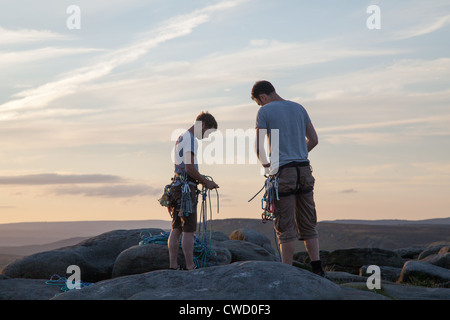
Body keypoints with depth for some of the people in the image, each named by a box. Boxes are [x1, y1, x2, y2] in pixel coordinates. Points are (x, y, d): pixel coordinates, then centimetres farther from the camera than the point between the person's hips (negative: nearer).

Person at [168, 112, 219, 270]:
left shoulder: (181, 138, 21)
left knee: (176, 229, 8)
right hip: (186, 188, -10)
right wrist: (206, 182, -8)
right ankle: (190, 267, -8)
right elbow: (189, 168, -18)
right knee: (188, 231, -8)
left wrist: (203, 180, 16)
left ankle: (173, 265, 9)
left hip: (177, 186, 10)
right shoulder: (190, 139, -10)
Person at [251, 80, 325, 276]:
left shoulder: (264, 112, -3)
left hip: (283, 172, -5)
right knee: (308, 224, 10)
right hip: (304, 169, 5)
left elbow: (259, 147, -9)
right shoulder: (298, 108, 14)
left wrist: (266, 164, 8)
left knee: (285, 225, -1)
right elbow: (313, 139, 14)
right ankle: (317, 269, 5)